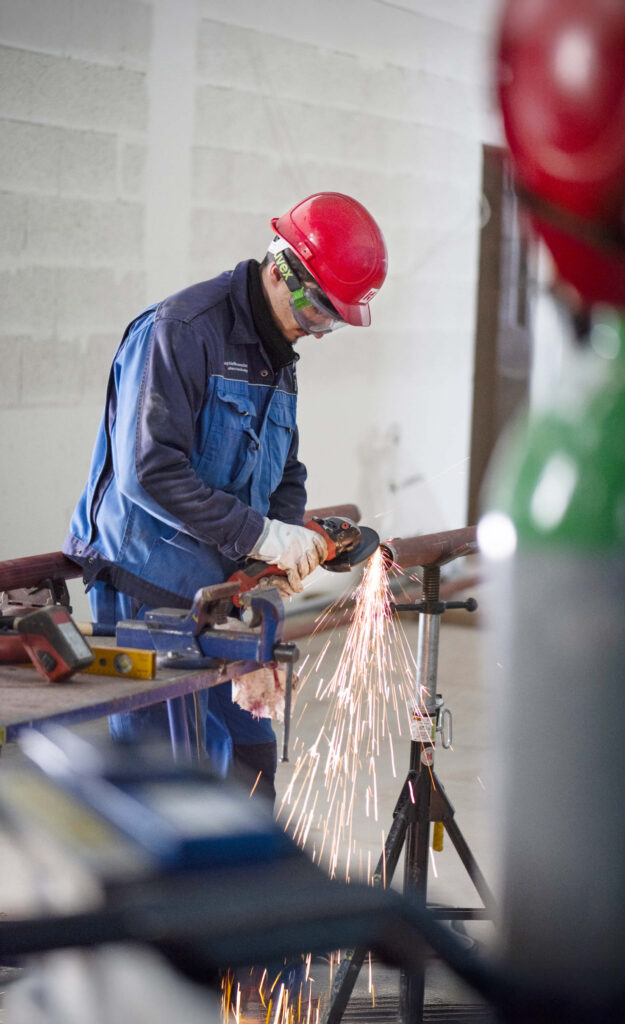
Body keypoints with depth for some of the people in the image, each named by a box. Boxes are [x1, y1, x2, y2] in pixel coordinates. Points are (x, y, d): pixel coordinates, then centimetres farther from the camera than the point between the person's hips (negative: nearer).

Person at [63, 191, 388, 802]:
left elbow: (284, 471, 21)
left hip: (224, 588, 9)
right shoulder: (177, 333, -17)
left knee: (248, 751, 15)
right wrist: (261, 534, -24)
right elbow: (148, 471, -26)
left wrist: (290, 540, -1)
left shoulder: (277, 352, 13)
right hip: (149, 591, -9)